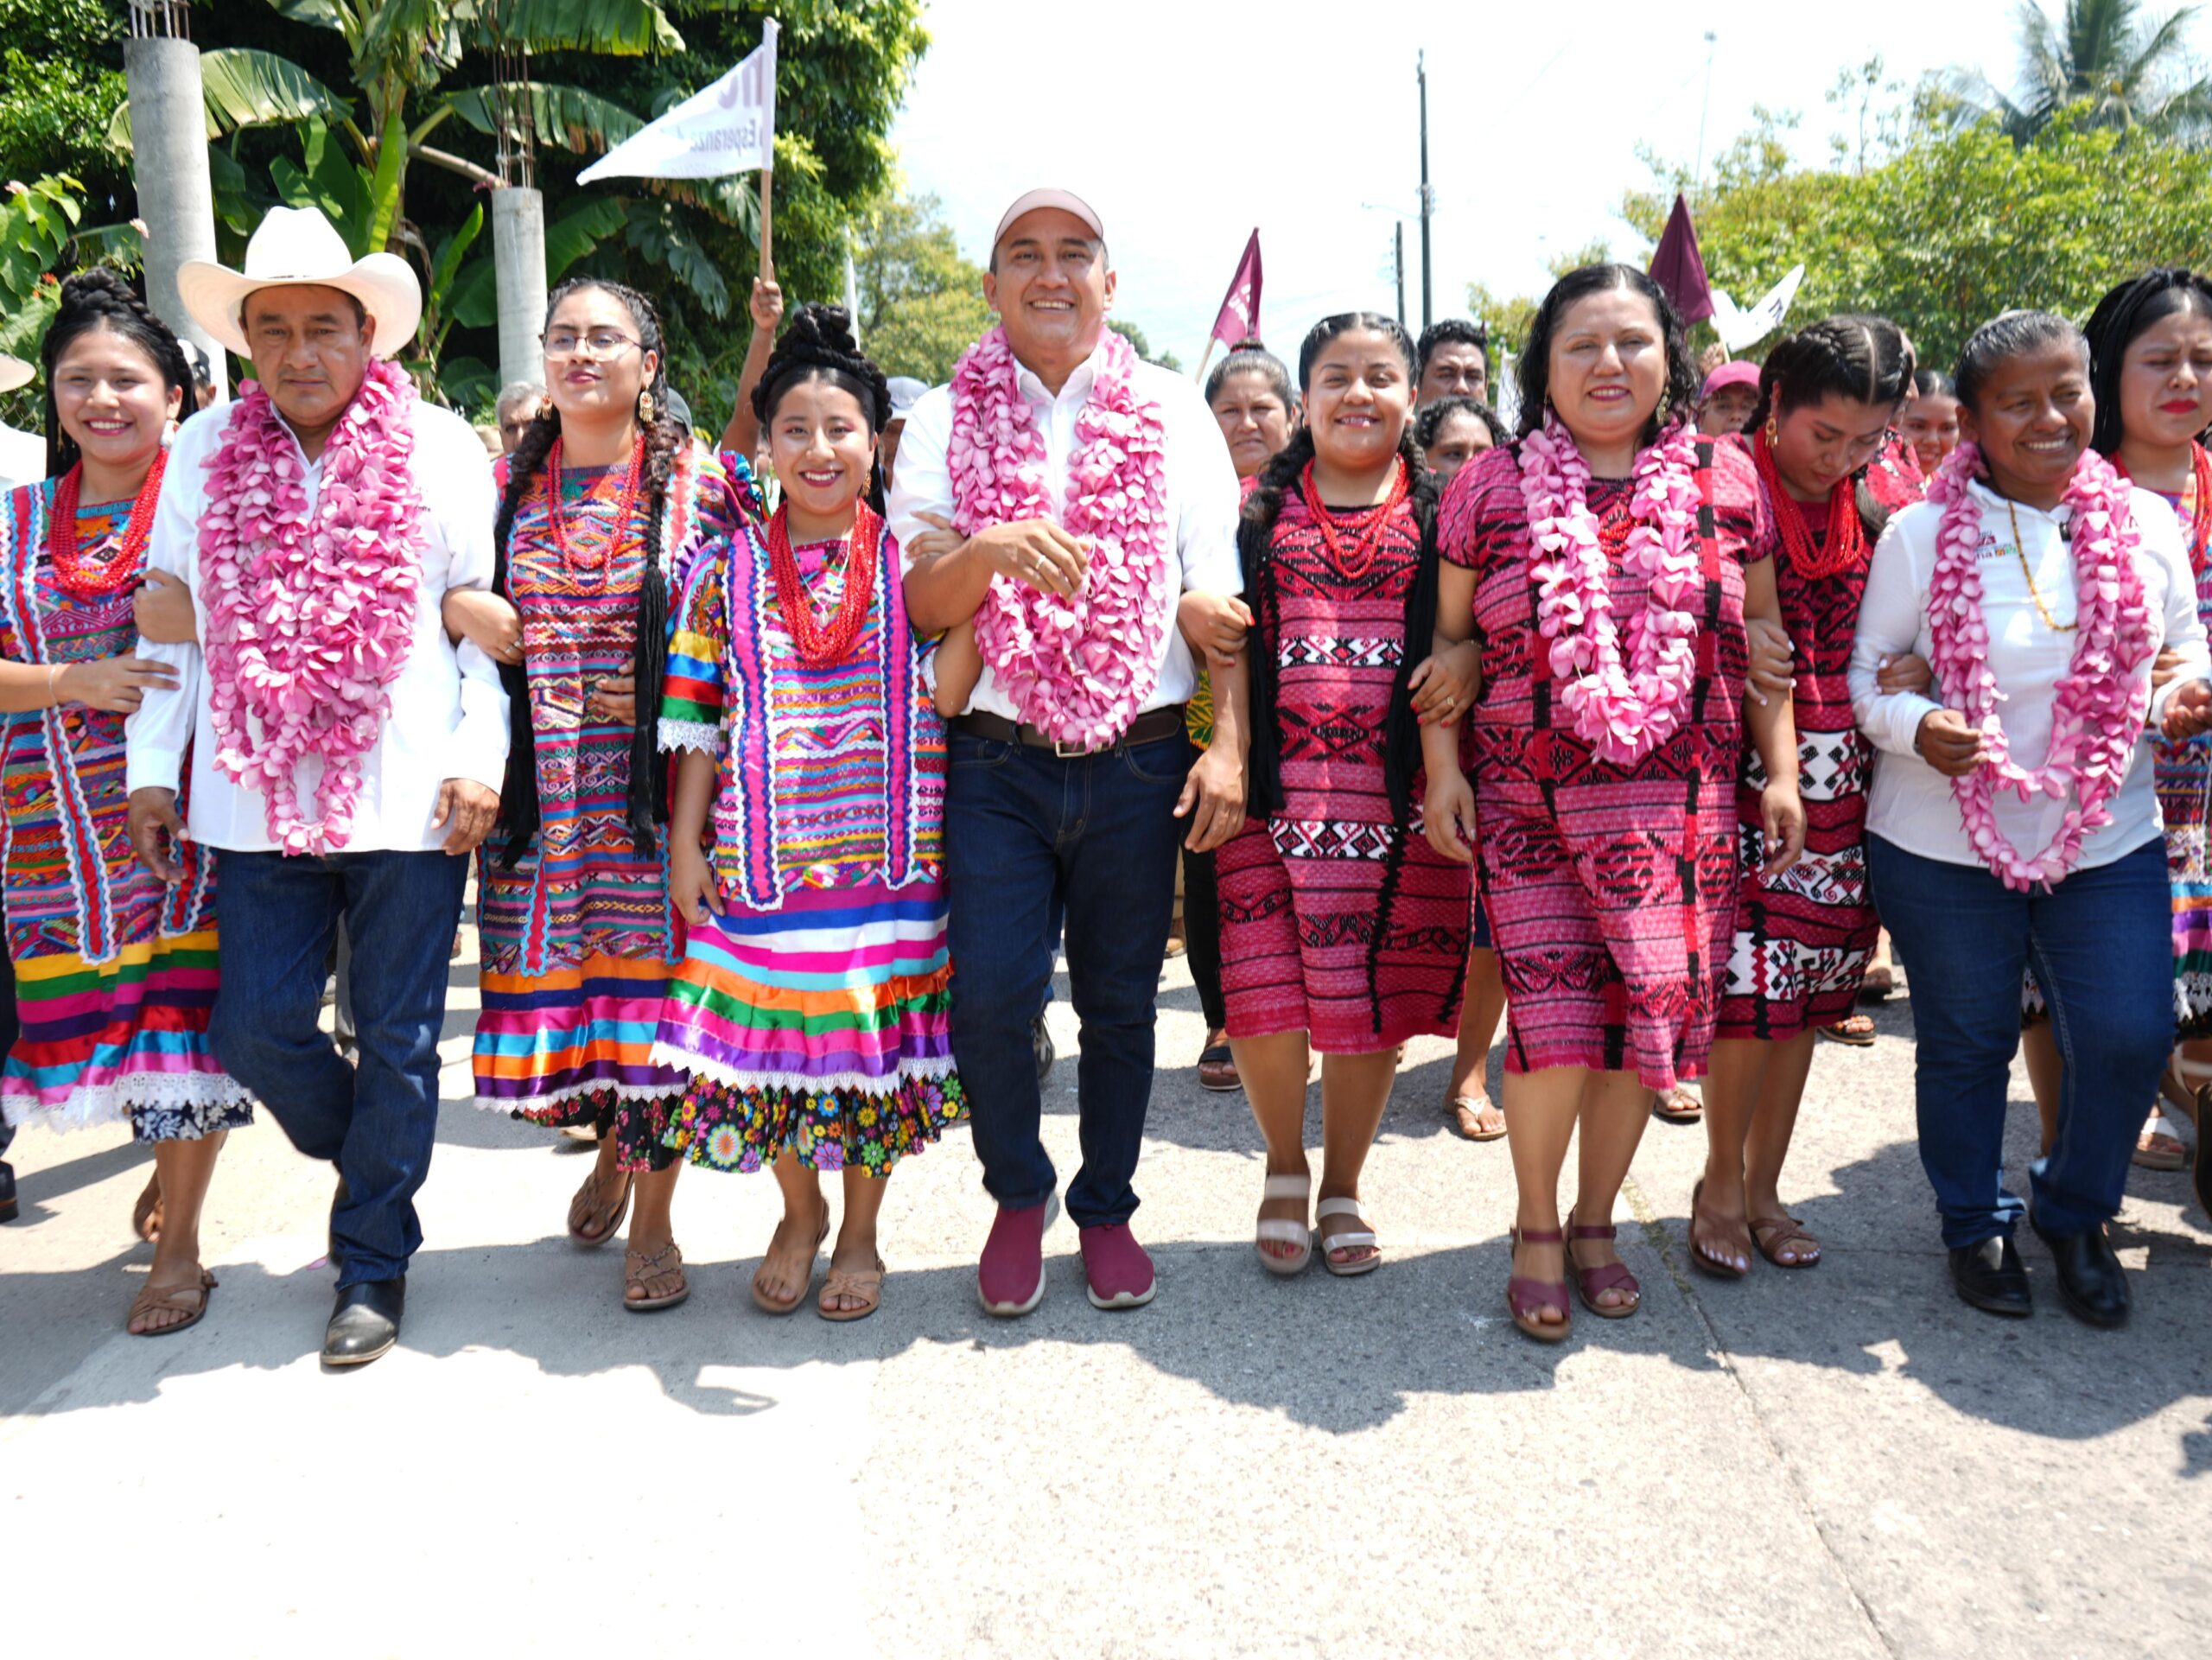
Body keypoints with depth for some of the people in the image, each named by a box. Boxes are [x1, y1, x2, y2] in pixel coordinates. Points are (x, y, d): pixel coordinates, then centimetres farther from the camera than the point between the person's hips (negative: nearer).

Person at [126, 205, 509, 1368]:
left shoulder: (442, 450, 2)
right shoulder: (203, 455, 9)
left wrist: (479, 760, -5)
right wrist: (151, 768, 9)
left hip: (409, 798, -2)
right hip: (256, 799, 3)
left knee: (395, 1039, 5)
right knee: (256, 1029, 3)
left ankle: (372, 1266, 21)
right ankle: (377, 1164, 33)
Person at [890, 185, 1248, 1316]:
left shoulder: (1176, 416, 9)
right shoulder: (942, 423, 8)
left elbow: (1221, 598, 5)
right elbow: (916, 606, 0)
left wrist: (1231, 744, -5)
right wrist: (986, 551, -21)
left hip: (1139, 762, 1)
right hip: (996, 762, 0)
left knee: (1120, 1002, 8)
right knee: (990, 996, -7)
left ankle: (1106, 1207, 29)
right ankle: (1018, 1197, 19)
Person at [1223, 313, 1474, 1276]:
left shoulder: (1442, 511, 12)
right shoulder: (1258, 509, 13)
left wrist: (1468, 659, -13)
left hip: (1398, 786, 0)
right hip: (1278, 781, 0)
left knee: (1375, 988, 4)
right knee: (1263, 989, -5)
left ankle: (1342, 1189, 24)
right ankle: (1285, 1168, 22)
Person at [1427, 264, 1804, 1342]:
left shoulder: (1725, 481, 7)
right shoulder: (1491, 487, 3)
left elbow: (1763, 637, 12)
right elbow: (1447, 636, 6)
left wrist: (1782, 770, 7)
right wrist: (1441, 766, -2)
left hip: (1680, 809, 2)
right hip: (1529, 806, -2)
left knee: (1649, 1019, 5)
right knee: (1553, 1024, -7)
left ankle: (1595, 1221, 28)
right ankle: (1537, 1228, 18)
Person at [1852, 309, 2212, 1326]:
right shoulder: (1920, 534, -6)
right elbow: (1867, 671, -3)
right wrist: (1917, 725, -23)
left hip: (2107, 840, 3)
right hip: (1946, 847, -2)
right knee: (1967, 1046, 10)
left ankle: (2074, 1214, 28)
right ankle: (1976, 1226, 33)